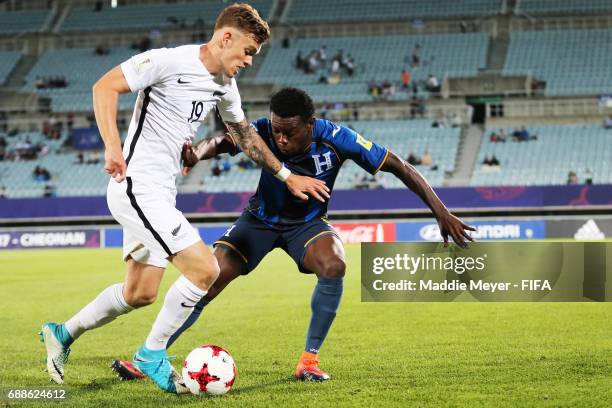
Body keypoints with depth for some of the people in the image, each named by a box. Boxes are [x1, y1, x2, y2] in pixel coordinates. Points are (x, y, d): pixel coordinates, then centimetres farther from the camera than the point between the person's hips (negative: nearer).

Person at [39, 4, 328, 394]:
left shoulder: (225, 85, 11)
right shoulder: (169, 61, -15)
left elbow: (245, 135, 27)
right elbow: (105, 87, -16)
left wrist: (287, 177, 30)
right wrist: (113, 146, -27)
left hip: (160, 194, 9)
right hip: (138, 186, -9)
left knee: (140, 293, 13)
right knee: (205, 268, -15)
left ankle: (63, 333, 32)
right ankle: (153, 354, 1)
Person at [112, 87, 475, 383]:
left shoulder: (336, 139, -27)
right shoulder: (264, 132, -26)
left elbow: (400, 167, -21)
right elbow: (221, 142, -43)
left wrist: (441, 211, -24)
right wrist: (198, 153, -68)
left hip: (308, 222, 0)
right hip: (261, 218, 0)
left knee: (334, 265, -32)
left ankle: (310, 359, -15)